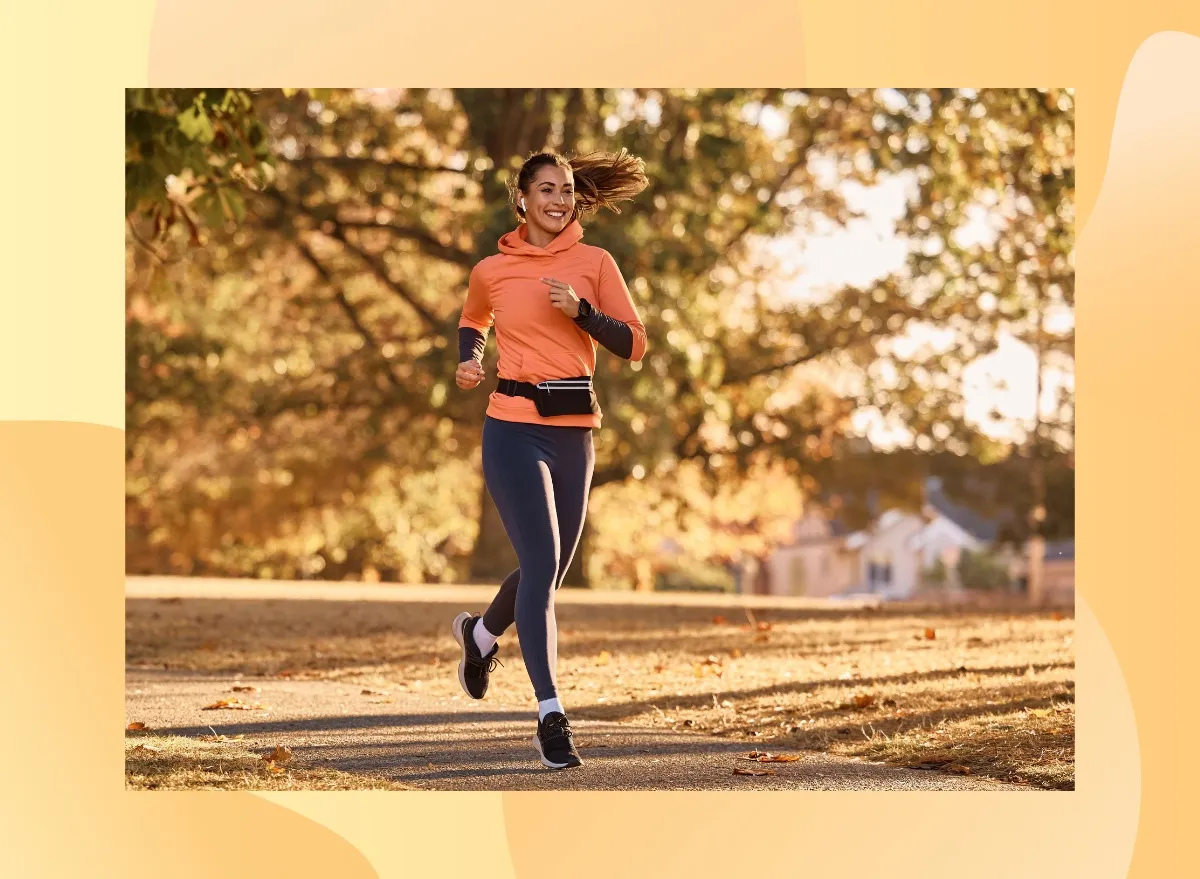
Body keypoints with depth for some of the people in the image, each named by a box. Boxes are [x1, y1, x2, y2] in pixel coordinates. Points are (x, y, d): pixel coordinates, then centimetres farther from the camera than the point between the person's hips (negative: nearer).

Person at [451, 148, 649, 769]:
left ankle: (482, 633, 47)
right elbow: (472, 324, 25)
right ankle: (551, 716, -14)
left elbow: (634, 345, -1)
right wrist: (469, 360, 5)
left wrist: (581, 309, -14)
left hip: (574, 431, 3)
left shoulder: (594, 263, 4)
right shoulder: (491, 271, 4)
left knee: (549, 568, 14)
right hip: (514, 427, -3)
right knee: (542, 562, -16)